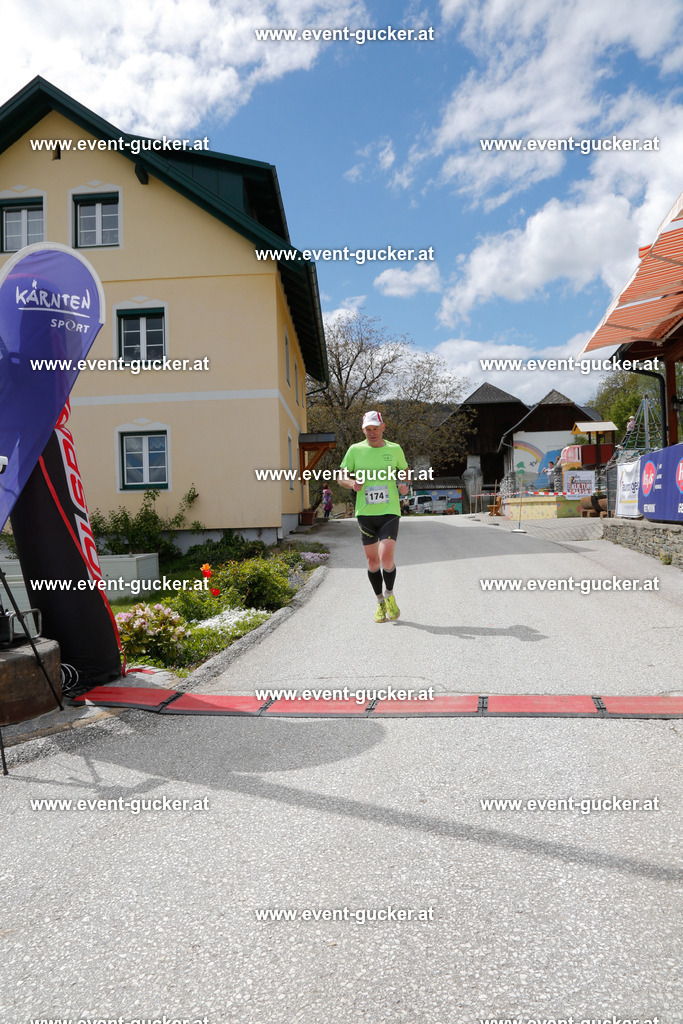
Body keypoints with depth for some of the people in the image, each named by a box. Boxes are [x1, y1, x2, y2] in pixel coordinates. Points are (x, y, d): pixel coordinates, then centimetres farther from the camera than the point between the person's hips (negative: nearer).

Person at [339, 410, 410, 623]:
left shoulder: (394, 449, 4)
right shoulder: (355, 450, 2)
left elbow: (405, 470, 21)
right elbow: (342, 478, 8)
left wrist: (403, 484, -1)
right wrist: (352, 483, -14)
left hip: (389, 511, -1)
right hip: (365, 513, 1)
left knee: (386, 558, -14)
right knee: (372, 561, 6)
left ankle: (389, 595, 14)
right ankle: (380, 603, 27)